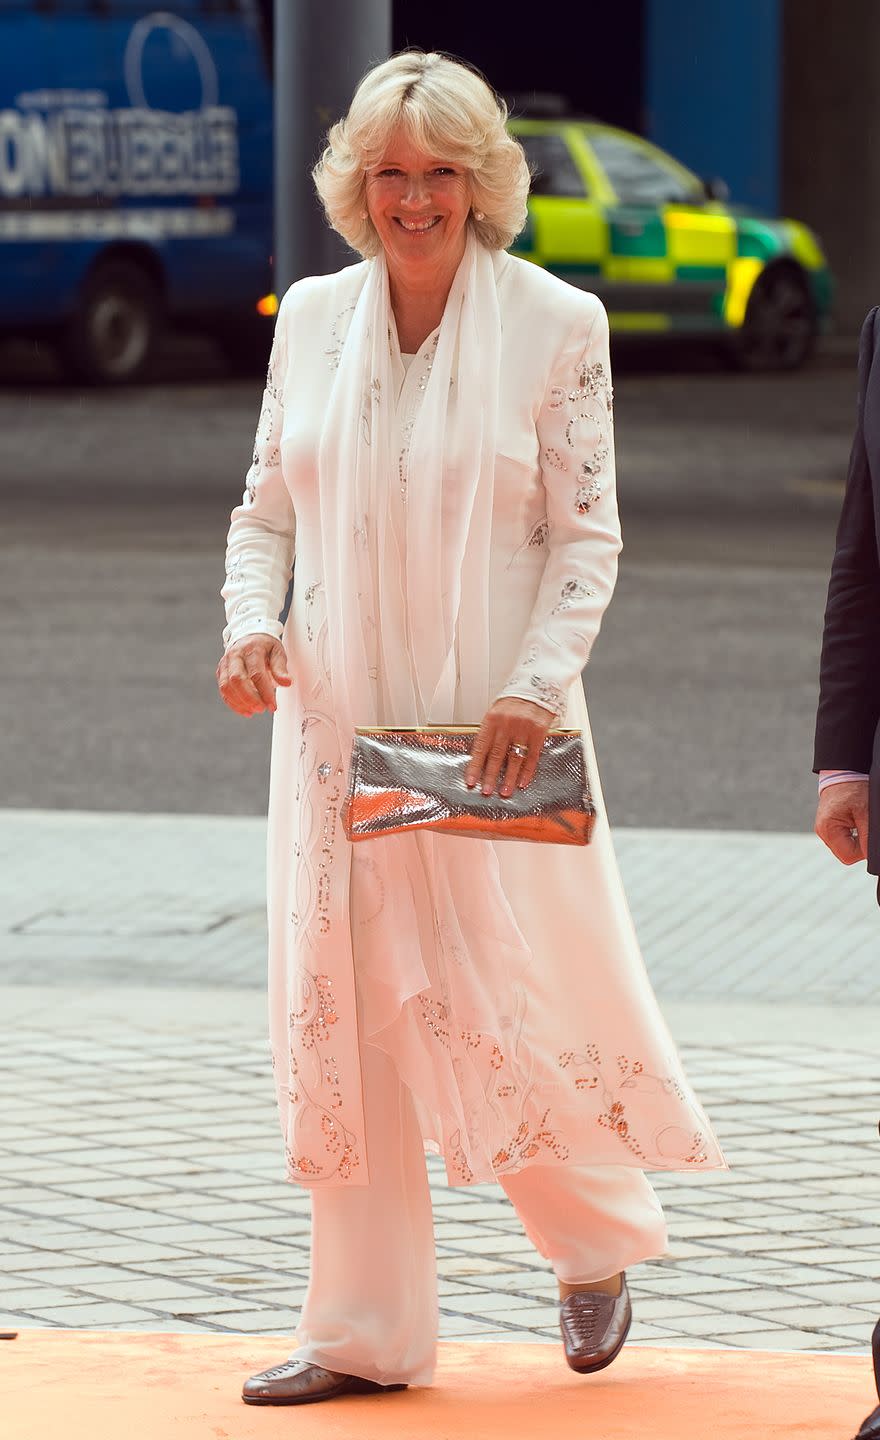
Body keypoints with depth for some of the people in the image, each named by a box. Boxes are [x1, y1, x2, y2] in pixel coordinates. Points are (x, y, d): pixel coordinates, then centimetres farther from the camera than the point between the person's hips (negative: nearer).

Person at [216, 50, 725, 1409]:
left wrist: (534, 690, -16)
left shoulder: (557, 325, -5)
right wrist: (252, 621, -7)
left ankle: (597, 1242, 25)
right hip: (338, 722, 4)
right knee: (344, 1016, 4)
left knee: (503, 994, -3)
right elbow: (266, 508, 12)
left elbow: (586, 535, -4)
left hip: (488, 727, -4)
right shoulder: (311, 318, 6)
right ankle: (363, 1333, 11)